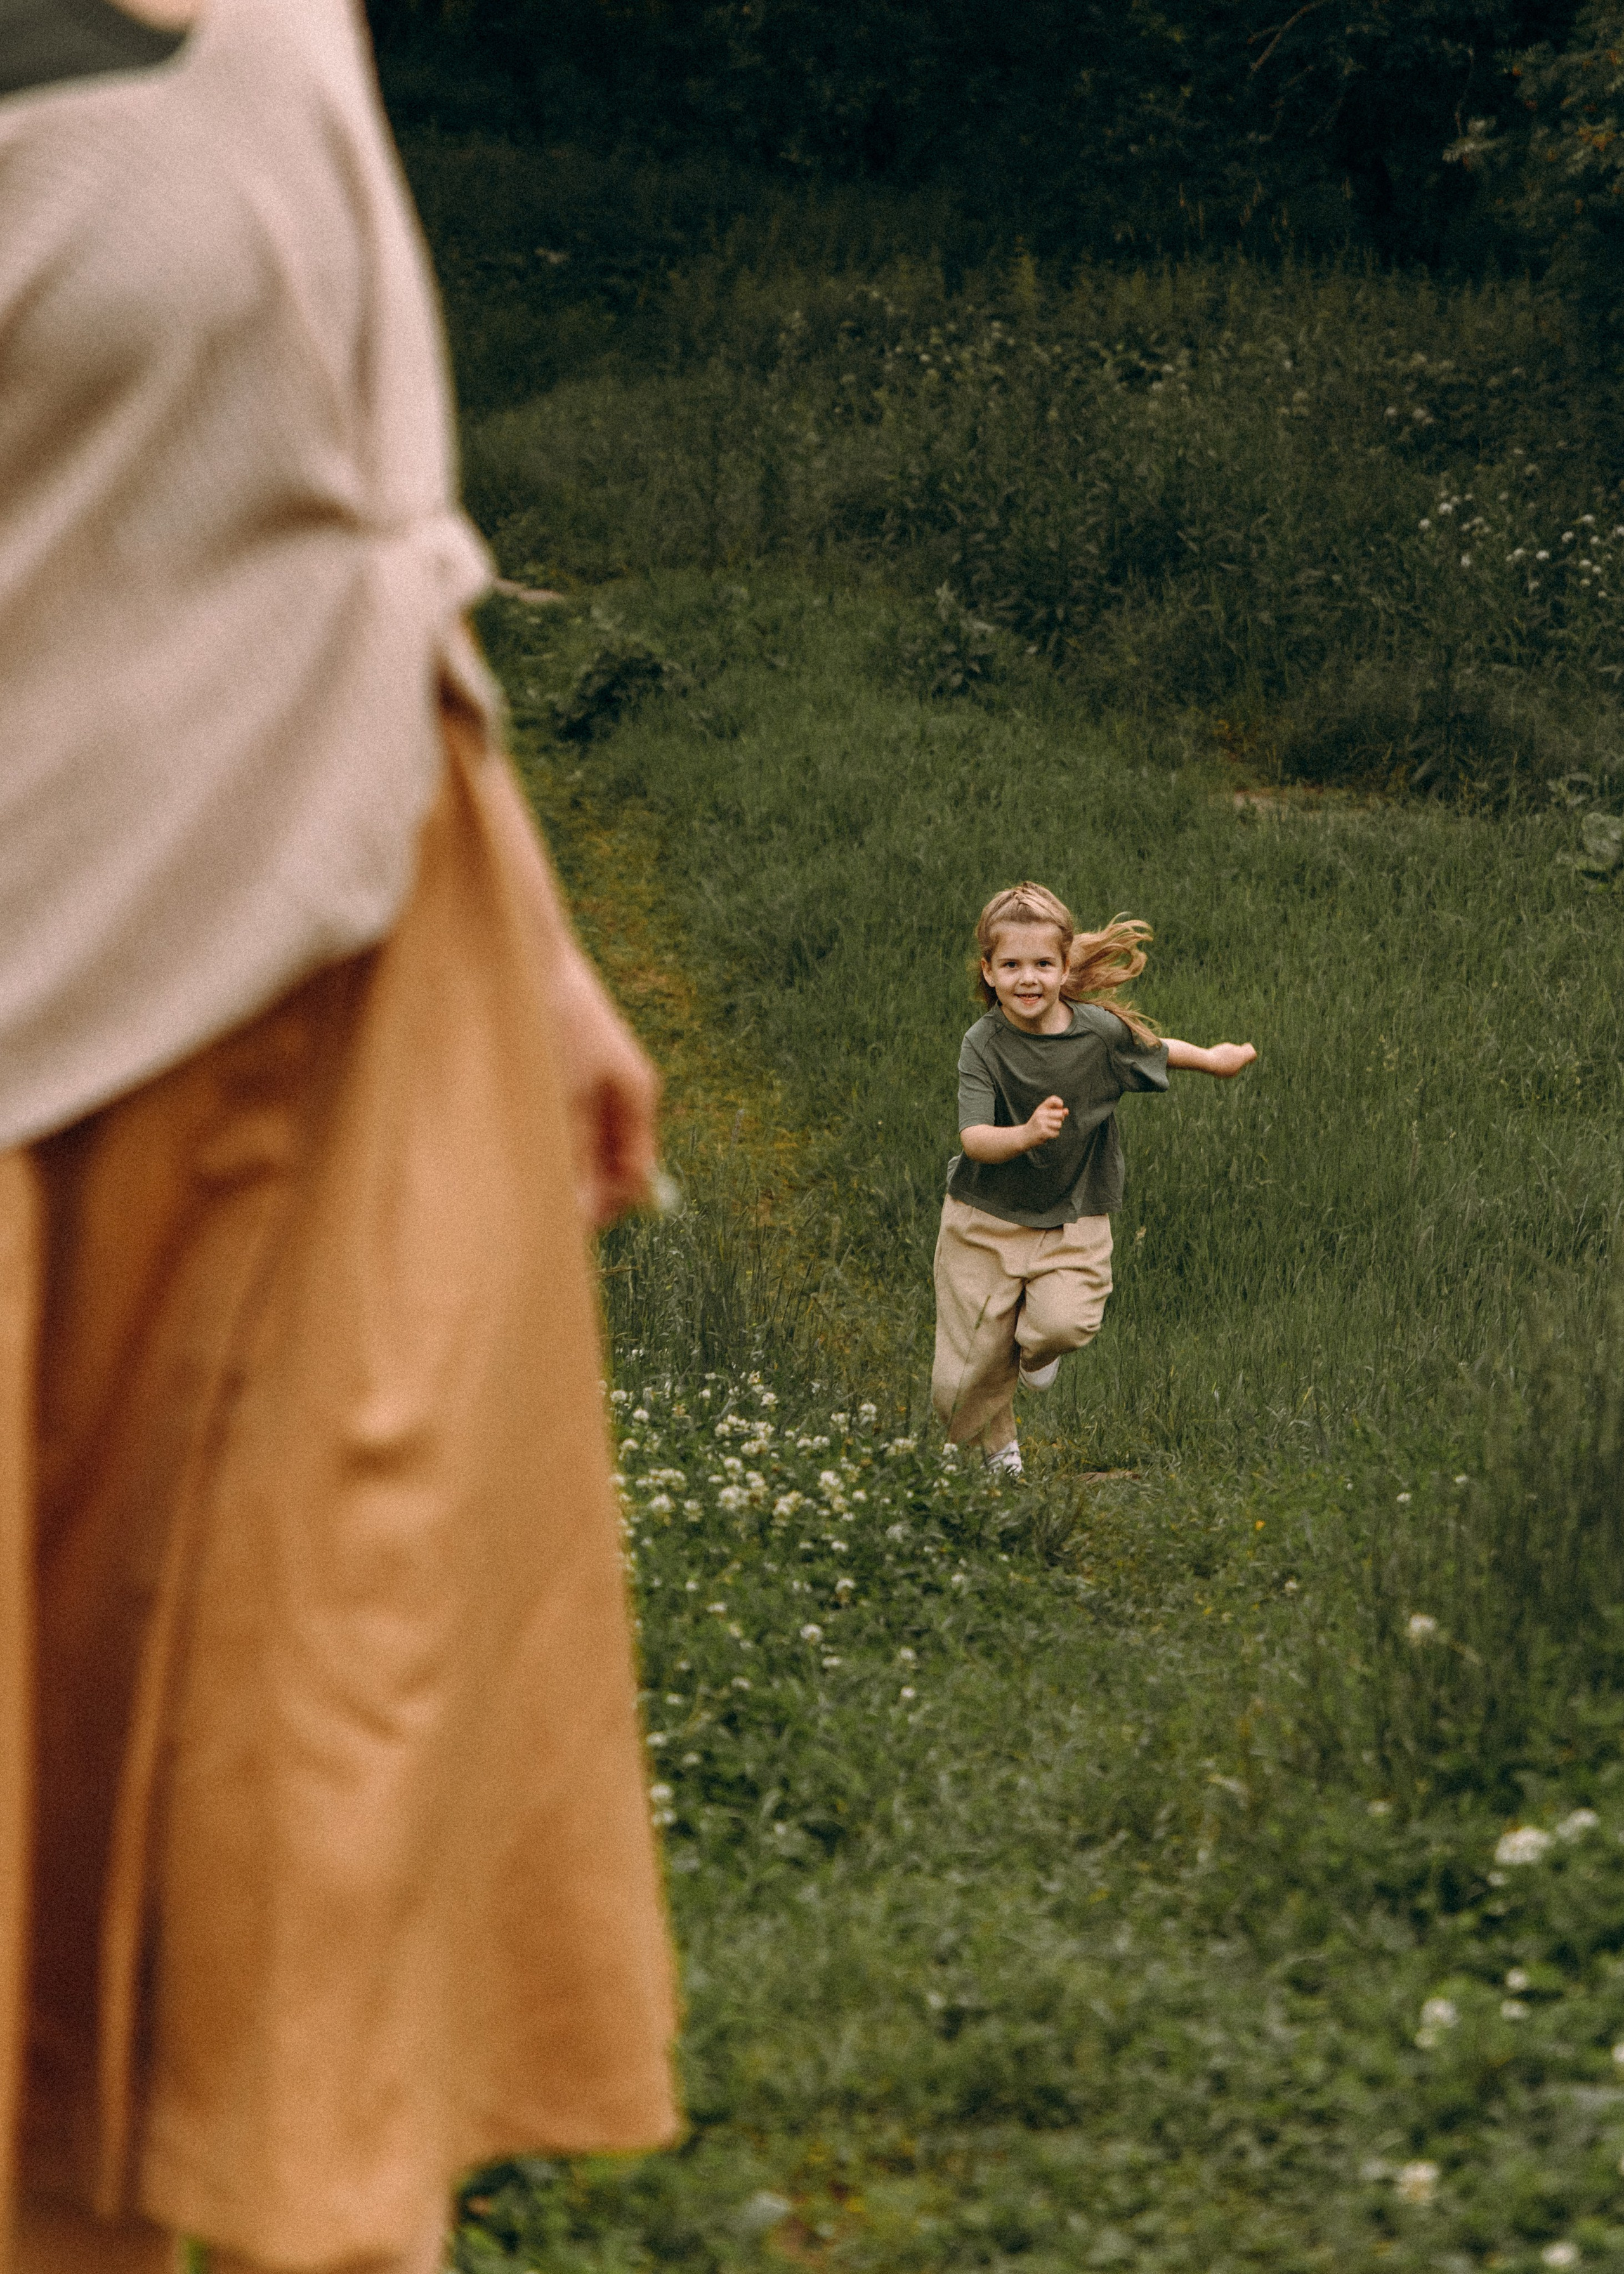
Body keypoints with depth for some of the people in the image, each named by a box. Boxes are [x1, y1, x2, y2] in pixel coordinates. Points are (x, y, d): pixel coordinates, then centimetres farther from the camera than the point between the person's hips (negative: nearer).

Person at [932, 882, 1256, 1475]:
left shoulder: (1102, 1031, -11)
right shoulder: (983, 1045, -16)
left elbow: (1158, 1051, 12)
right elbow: (974, 1139, -27)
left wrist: (1213, 1059, 27)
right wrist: (1025, 1135, -47)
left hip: (1071, 1220, 1)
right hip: (985, 1220, -1)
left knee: (1065, 1324, -26)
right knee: (965, 1380, -1)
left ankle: (1036, 1350, 13)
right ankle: (997, 1448, 33)